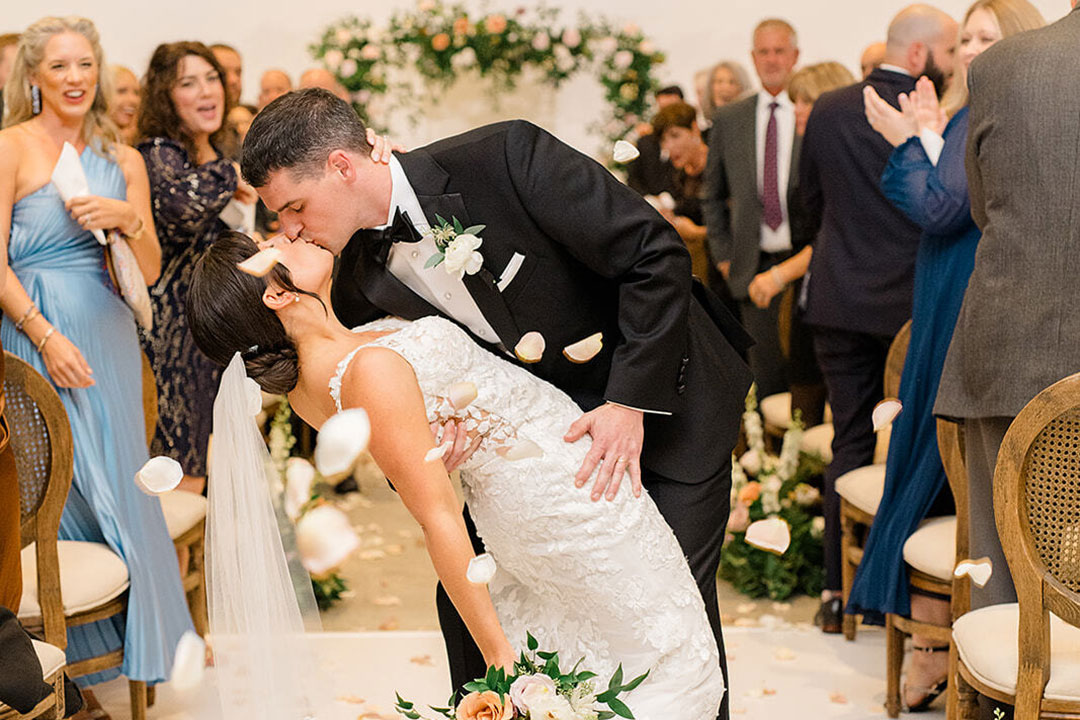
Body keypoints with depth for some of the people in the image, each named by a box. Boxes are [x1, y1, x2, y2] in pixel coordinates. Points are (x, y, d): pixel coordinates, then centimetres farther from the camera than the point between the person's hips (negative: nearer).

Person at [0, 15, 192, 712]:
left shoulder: (124, 160, 11)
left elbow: (150, 271, 9)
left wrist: (129, 219, -10)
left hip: (109, 336, 4)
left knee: (116, 484, 6)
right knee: (56, 488, -1)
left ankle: (125, 639, 21)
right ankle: (65, 657, 11)